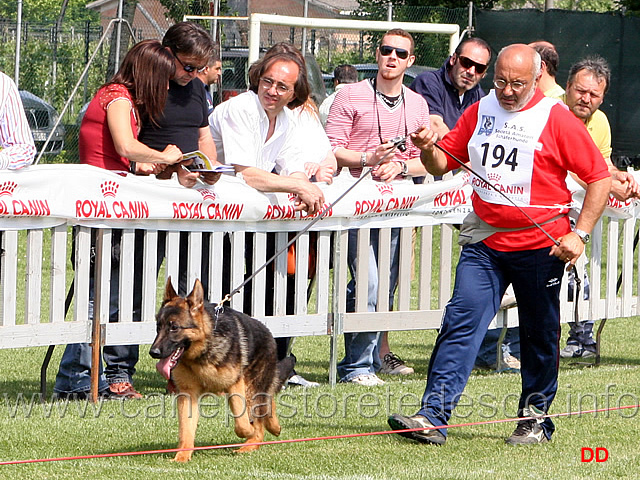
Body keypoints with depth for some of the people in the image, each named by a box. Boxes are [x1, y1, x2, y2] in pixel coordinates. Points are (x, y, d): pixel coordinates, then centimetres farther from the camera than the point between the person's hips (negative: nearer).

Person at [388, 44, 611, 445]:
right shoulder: (479, 112, 7)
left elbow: (600, 177, -5)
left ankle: (536, 418, 24)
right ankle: (434, 416, -15)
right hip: (484, 242, 3)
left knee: (540, 336, 9)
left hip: (540, 245, -3)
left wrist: (579, 234, -12)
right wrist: (429, 149, -11)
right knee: (461, 323, -9)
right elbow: (443, 163, 13)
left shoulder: (557, 119, -7)